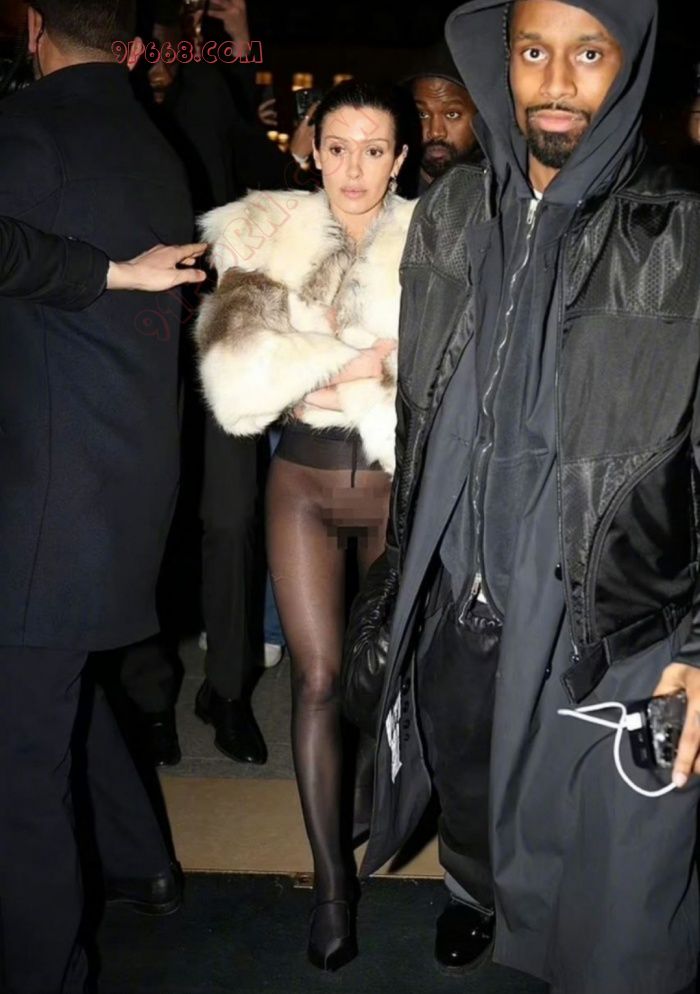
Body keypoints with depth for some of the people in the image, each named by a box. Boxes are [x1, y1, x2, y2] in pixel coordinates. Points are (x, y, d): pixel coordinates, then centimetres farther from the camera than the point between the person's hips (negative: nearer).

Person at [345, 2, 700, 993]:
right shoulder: (448, 214, 2)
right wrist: (399, 569, 13)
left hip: (609, 642, -4)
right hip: (454, 609, 5)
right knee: (464, 794, 28)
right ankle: (473, 889, 60)